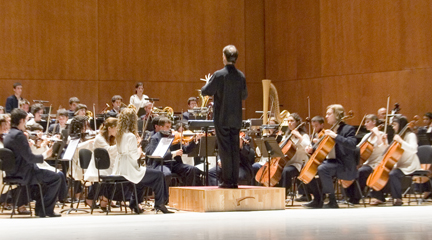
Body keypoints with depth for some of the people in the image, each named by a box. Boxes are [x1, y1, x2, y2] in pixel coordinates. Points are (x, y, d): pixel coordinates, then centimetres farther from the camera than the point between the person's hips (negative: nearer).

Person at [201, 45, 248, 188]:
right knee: (235, 149, 9)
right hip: (236, 119, 5)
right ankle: (234, 180, 10)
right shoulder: (241, 76, 2)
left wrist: (209, 83, 12)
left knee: (225, 149, -1)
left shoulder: (219, 75, -14)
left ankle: (227, 180, -1)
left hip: (222, 118, -4)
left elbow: (205, 92, -7)